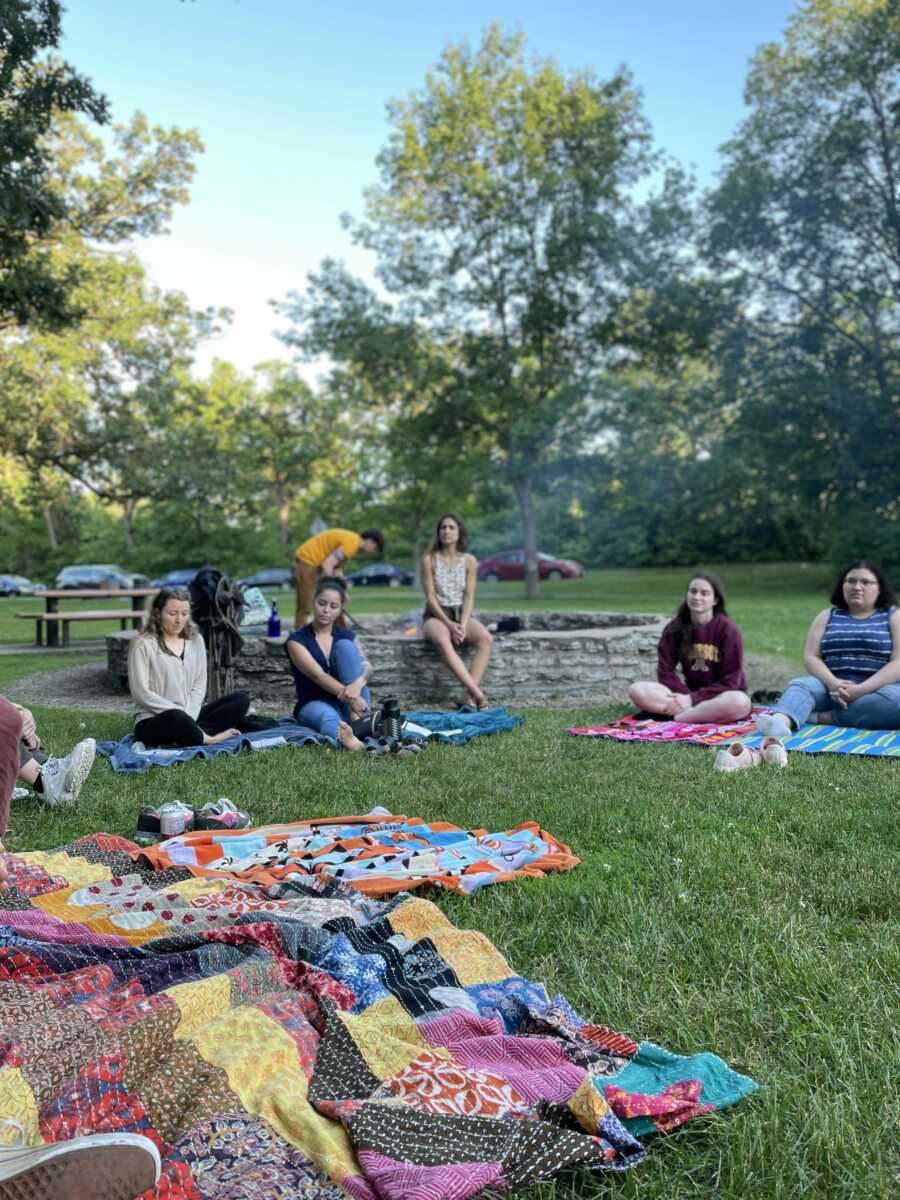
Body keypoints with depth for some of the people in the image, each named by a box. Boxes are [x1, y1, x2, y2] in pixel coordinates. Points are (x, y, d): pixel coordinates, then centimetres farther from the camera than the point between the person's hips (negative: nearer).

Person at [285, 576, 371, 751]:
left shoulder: (347, 636, 8)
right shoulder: (297, 640, -4)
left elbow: (366, 665, -10)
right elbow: (318, 675, -19)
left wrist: (356, 686, -35)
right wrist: (349, 696, -35)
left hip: (348, 704, 3)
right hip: (315, 704, -3)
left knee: (345, 645, -17)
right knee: (327, 716, -39)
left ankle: (358, 718, -30)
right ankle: (348, 740, -75)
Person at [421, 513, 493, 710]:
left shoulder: (469, 561, 3)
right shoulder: (429, 559, -4)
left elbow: (469, 597, 1)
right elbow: (430, 598, -7)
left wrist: (463, 624, -16)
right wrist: (449, 624, -18)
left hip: (461, 613, 3)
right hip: (436, 615, -3)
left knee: (486, 639, -29)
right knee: (443, 641, -38)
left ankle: (470, 695, -34)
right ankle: (477, 693, -45)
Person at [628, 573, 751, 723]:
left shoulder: (728, 629, -12)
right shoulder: (675, 628, -2)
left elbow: (730, 681, -14)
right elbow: (665, 671, -4)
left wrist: (693, 699, -21)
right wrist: (686, 696, -21)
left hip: (721, 696, -3)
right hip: (689, 692, 3)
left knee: (740, 702, -40)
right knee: (637, 690, -21)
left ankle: (674, 717, -28)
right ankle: (705, 713, -25)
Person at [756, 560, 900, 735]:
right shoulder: (827, 616, 16)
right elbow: (811, 657, 5)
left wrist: (861, 690, -20)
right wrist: (833, 683, -16)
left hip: (877, 689, -2)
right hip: (833, 688, 2)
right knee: (799, 685, -28)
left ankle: (822, 717, -34)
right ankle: (780, 721, -59)